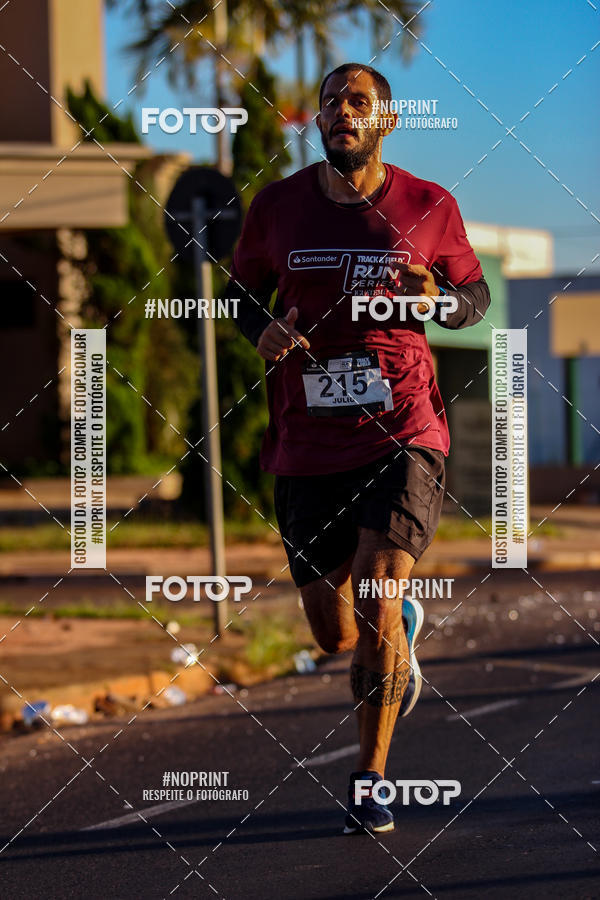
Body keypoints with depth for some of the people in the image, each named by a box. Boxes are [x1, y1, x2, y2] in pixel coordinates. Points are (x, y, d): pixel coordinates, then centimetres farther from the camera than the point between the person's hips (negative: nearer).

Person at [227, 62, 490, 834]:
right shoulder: (277, 206, 3)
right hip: (308, 447, 2)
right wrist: (262, 329, -7)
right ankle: (402, 626, 45)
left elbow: (475, 292, 13)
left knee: (377, 596, -19)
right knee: (335, 635, 6)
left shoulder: (429, 207, 0)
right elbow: (242, 289, 16)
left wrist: (439, 301, -10)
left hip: (403, 433, -2)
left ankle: (370, 783, -3)